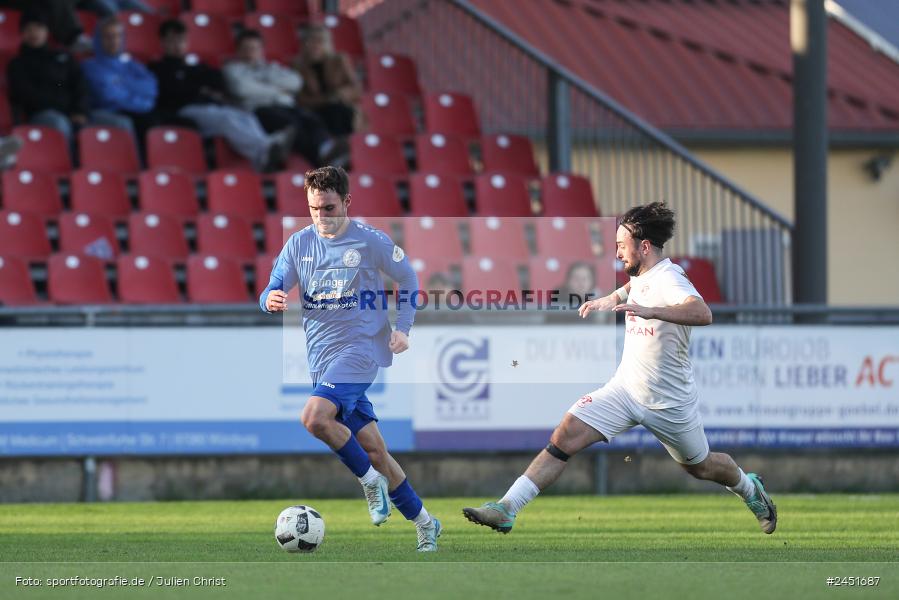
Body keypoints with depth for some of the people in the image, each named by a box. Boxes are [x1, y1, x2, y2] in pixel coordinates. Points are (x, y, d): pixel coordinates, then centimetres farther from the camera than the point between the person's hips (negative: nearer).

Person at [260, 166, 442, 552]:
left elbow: (408, 279, 7)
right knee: (372, 448, 6)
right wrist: (270, 300, -20)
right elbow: (274, 290, 5)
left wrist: (402, 328, -4)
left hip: (360, 349, -5)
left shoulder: (370, 241, -5)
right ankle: (424, 522, 19)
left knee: (315, 417, -28)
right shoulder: (299, 244, 5)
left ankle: (371, 480, -7)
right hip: (321, 357, 5)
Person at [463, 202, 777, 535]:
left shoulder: (668, 279, -24)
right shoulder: (641, 276, 3)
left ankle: (749, 488, 50)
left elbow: (702, 313, -47)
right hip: (625, 390, 6)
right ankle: (506, 509, -16)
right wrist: (605, 301, 24)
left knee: (700, 466, 16)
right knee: (565, 436, -12)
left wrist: (650, 311, -57)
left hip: (669, 404, -6)